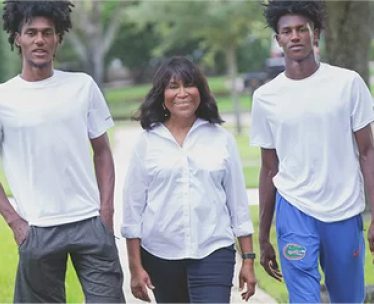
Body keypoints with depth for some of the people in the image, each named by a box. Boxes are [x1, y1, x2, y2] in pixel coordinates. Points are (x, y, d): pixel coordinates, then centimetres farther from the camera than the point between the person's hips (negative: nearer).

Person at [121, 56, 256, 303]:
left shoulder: (221, 139, 4)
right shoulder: (148, 141, 2)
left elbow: (238, 201, 7)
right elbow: (133, 206, 3)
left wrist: (248, 259, 5)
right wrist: (136, 267, 0)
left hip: (213, 252, -1)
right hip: (161, 255, 1)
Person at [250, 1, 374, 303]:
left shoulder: (348, 83, -2)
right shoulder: (265, 97, 2)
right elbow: (269, 169, 10)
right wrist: (263, 237, 11)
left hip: (345, 212, 0)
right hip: (294, 210, 0)